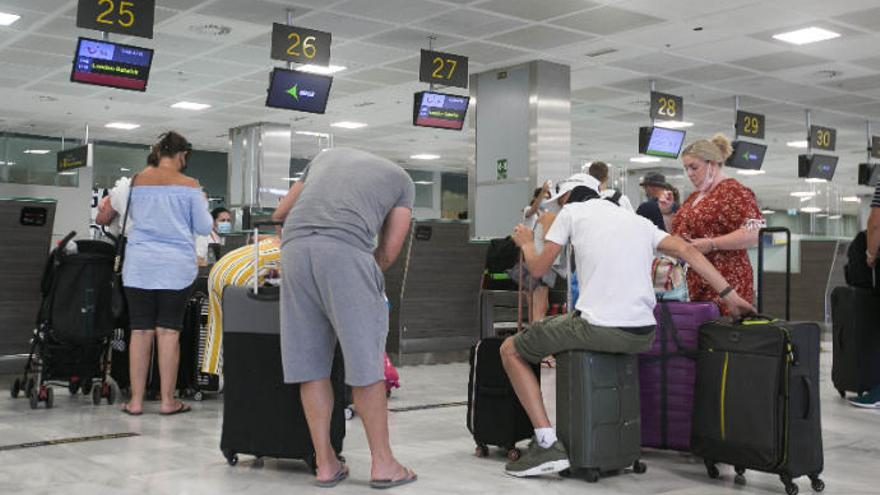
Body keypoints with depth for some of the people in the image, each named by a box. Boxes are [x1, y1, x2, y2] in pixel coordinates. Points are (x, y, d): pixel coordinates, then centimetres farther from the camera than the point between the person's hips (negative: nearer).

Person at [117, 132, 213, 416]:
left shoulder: (137, 181, 6)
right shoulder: (189, 186, -2)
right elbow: (204, 227, 2)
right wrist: (202, 203, 19)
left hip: (139, 264, 2)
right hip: (176, 267, -2)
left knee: (140, 331, 4)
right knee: (168, 332, 1)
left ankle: (136, 400, 8)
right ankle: (167, 400, 6)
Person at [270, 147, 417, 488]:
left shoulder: (327, 156, 35)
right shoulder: (402, 179, 25)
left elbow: (279, 213, 35)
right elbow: (388, 252, 15)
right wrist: (366, 278, 29)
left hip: (294, 247, 4)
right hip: (344, 249, -4)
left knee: (310, 364, 8)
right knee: (365, 362, 4)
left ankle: (326, 464, 13)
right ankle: (382, 464, 11)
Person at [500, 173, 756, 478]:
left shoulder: (571, 211, 10)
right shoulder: (638, 221, 23)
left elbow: (538, 269, 11)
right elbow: (688, 251, 11)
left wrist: (526, 244, 32)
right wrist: (729, 295, 11)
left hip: (598, 329, -6)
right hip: (643, 336, 6)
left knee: (511, 351, 13)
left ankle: (547, 445, 1)